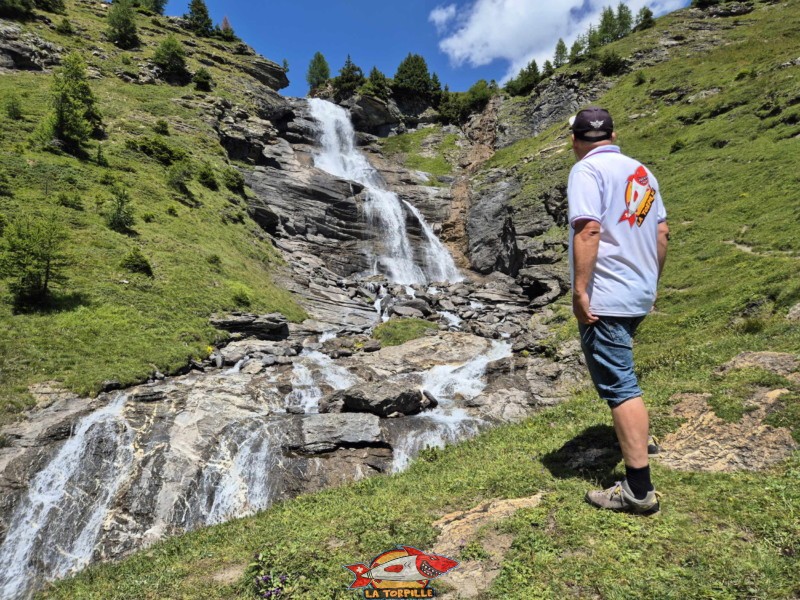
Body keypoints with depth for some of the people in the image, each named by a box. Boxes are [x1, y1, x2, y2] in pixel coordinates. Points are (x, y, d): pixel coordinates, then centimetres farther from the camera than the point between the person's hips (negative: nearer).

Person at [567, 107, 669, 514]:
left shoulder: (587, 169, -9)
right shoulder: (641, 171, 15)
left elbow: (589, 229, -22)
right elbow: (662, 232, 15)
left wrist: (580, 290, -22)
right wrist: (651, 280, 22)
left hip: (604, 298, -9)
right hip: (639, 294, 9)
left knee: (619, 386, -6)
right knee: (617, 372, 27)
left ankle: (639, 489, 0)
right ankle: (634, 438, 46)